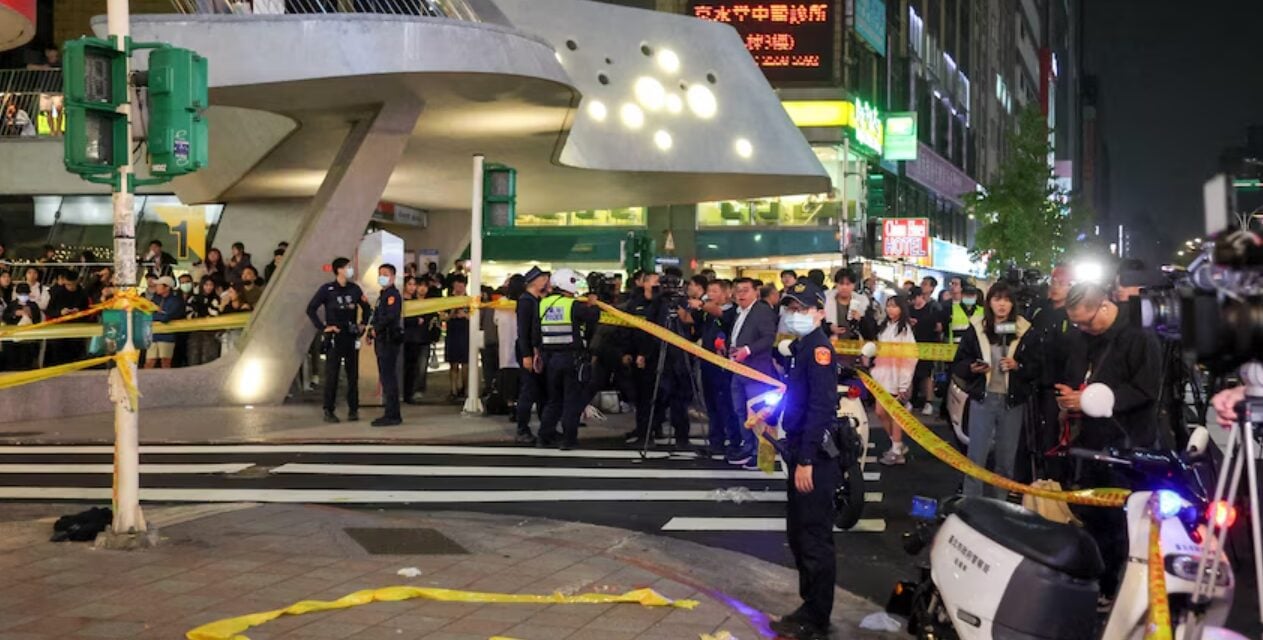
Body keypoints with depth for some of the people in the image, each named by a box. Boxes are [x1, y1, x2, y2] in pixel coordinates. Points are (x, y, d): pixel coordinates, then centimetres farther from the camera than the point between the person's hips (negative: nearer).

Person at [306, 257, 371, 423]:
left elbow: (366, 307, 20)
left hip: (351, 336, 4)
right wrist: (322, 327, -10)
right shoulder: (327, 289, -5)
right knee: (331, 375, -2)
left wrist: (363, 324, 10)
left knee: (353, 375, 6)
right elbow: (311, 309, -6)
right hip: (334, 337, -4)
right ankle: (329, 411, 4)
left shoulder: (354, 289, 7)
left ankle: (353, 410, 13)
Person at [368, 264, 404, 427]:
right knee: (385, 378, 12)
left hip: (390, 340, -10)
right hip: (382, 341, 10)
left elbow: (391, 316, -23)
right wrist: (372, 333, 9)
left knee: (388, 378, -9)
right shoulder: (383, 295, 20)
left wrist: (376, 329, -14)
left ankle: (393, 415, -8)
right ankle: (390, 414, 17)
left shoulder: (393, 294, -10)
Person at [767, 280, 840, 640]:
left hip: (815, 456, -10)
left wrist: (807, 459, -25)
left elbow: (821, 406, -23)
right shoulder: (800, 346, 14)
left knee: (814, 538, -3)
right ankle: (810, 607, 28)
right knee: (798, 533, 17)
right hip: (800, 450, 10)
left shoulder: (818, 347, -16)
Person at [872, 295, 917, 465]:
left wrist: (904, 385, -16)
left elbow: (910, 357, -14)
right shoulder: (885, 327, 13)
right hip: (883, 378, 7)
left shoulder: (905, 329, -10)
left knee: (894, 414, 0)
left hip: (897, 379, -7)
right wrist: (875, 373, 10)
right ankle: (898, 444, 23)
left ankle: (897, 451, 11)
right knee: (881, 413, 8)